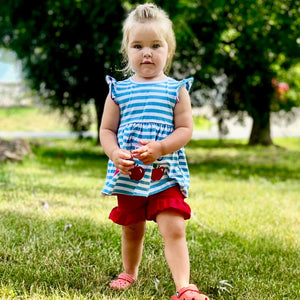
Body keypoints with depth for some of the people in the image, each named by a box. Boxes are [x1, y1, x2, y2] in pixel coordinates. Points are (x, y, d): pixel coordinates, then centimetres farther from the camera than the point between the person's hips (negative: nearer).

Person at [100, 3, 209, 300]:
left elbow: (185, 130, -5)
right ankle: (129, 273, 41)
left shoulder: (176, 89, 0)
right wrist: (115, 154, -15)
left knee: (174, 230, -13)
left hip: (165, 174, -2)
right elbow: (106, 130, 5)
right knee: (132, 230, 18)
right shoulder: (119, 90, 4)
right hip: (128, 175, 2)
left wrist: (159, 148, -21)